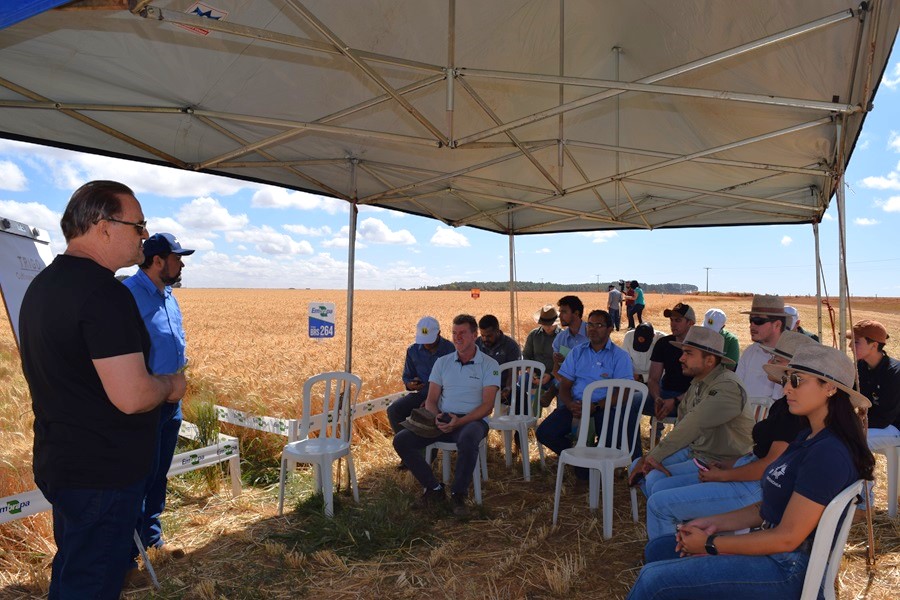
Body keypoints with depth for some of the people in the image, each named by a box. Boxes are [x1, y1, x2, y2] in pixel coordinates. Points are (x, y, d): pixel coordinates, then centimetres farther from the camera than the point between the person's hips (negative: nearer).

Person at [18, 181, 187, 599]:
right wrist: (170, 385, -10)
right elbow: (131, 397, -31)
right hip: (103, 474, -10)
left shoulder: (42, 286, 8)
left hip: (61, 464, 10)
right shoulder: (104, 293, -25)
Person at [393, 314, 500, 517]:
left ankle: (458, 494, -16)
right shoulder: (442, 362, 14)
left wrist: (459, 421, -21)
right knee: (401, 440, -16)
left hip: (472, 420, -4)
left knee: (467, 440, -40)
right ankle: (433, 488, -1)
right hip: (442, 420, 4)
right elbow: (431, 400, 12)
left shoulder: (489, 365, 2)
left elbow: (487, 406, -7)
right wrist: (436, 417, -12)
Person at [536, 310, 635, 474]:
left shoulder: (620, 356, 4)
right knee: (544, 433, -16)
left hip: (604, 407, -3)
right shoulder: (577, 352, 15)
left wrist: (595, 406, -21)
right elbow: (564, 386, 10)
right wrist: (570, 403, -13)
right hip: (575, 404, 4)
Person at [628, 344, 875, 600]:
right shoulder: (808, 438, 10)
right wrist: (714, 523, 2)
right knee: (658, 549, 13)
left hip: (787, 570, -10)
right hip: (767, 544, 10)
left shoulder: (829, 453, -22)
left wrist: (710, 544, -14)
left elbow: (787, 537, -22)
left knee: (653, 579, -18)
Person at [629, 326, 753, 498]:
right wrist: (650, 457, -3)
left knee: (657, 484, -23)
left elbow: (692, 426, -28)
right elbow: (681, 425, 8)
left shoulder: (727, 387, -24)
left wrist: (655, 456, -23)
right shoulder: (698, 382, 8)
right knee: (638, 468, 5)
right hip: (694, 450, 9)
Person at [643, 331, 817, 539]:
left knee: (659, 504, -12)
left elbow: (772, 463, -22)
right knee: (662, 487, 12)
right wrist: (730, 465, 9)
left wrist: (723, 476, -12)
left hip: (756, 489, -11)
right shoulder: (784, 403, 14)